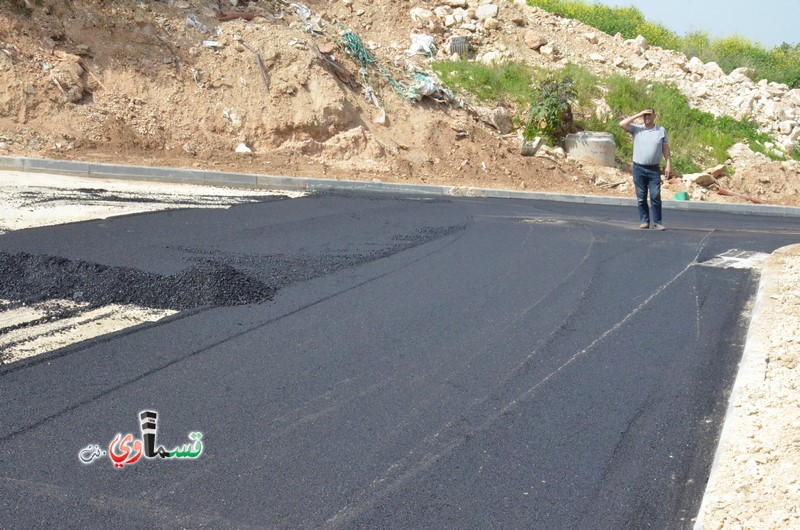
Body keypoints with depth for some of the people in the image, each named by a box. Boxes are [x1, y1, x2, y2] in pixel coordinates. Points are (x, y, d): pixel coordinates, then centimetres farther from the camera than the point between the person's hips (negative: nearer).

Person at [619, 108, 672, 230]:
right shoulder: (637, 129, 6)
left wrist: (669, 165, -1)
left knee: (655, 196, -5)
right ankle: (644, 221, 12)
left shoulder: (661, 130, 6)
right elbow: (622, 124, -7)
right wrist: (638, 115, -5)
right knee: (641, 197, 4)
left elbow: (666, 149, 6)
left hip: (654, 169, -1)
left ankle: (657, 222, -2)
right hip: (638, 168, 1)